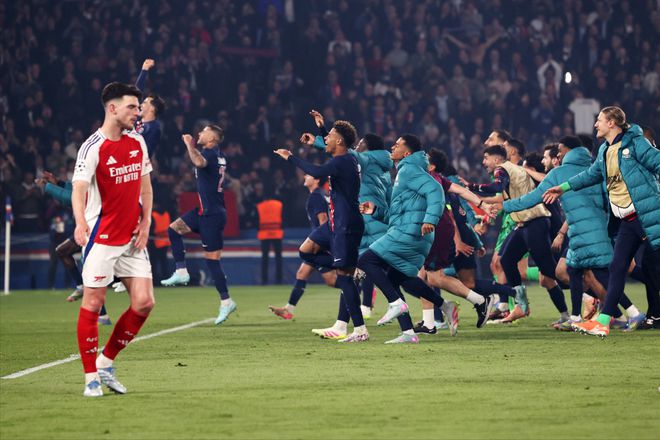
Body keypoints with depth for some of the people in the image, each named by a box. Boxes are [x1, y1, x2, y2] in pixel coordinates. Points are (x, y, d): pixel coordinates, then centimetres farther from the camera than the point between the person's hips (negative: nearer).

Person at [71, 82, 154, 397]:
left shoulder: (138, 142, 7)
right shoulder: (93, 147, -12)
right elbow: (79, 189, -22)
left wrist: (146, 222, 5)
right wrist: (80, 221, -40)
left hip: (132, 240, 6)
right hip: (101, 240, -6)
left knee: (144, 302, -1)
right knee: (93, 303, -4)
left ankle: (106, 361, 15)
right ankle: (91, 377, 5)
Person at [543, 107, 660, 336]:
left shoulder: (635, 143, -9)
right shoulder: (605, 151, 14)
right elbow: (592, 174, 30)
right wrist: (564, 187, 36)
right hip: (627, 222, 7)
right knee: (617, 267, 2)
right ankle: (602, 322, -1)